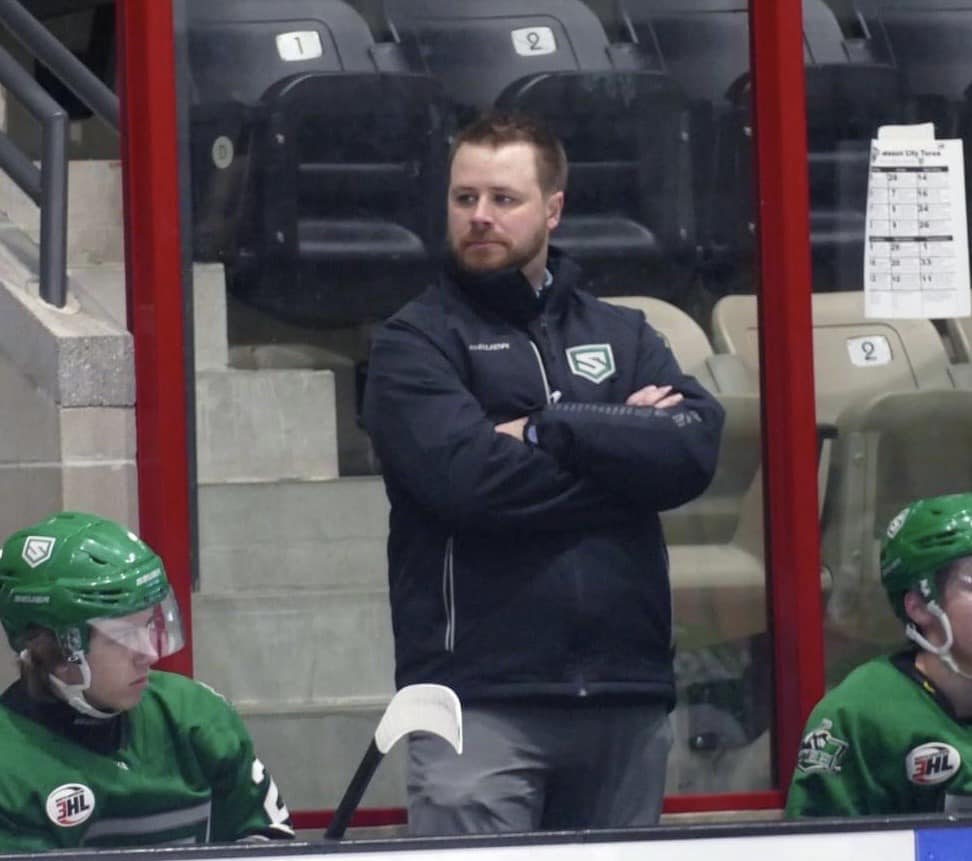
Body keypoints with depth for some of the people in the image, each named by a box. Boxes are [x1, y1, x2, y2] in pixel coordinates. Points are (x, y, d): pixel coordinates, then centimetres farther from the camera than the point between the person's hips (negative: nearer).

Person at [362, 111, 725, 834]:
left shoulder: (622, 335, 16)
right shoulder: (418, 342, 4)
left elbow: (696, 447, -2)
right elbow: (466, 475, -14)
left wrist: (549, 431, -10)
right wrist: (623, 446, -4)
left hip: (627, 693, 4)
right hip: (482, 699, -4)